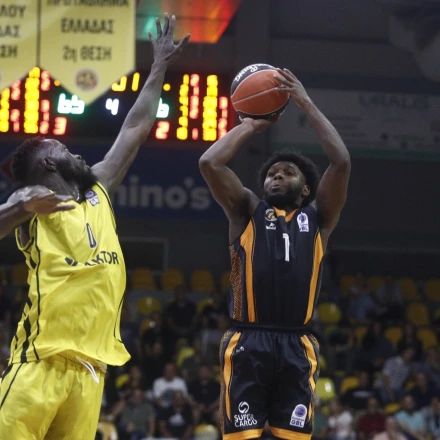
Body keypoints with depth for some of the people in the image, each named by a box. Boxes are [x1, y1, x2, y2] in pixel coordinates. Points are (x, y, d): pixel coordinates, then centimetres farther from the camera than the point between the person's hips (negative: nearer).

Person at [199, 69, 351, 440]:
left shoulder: (317, 216, 17)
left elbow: (342, 162, 4)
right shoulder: (248, 211, 16)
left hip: (296, 346, 1)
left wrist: (307, 104, 7)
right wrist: (251, 124, 14)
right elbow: (209, 164, 3)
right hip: (248, 343, -1)